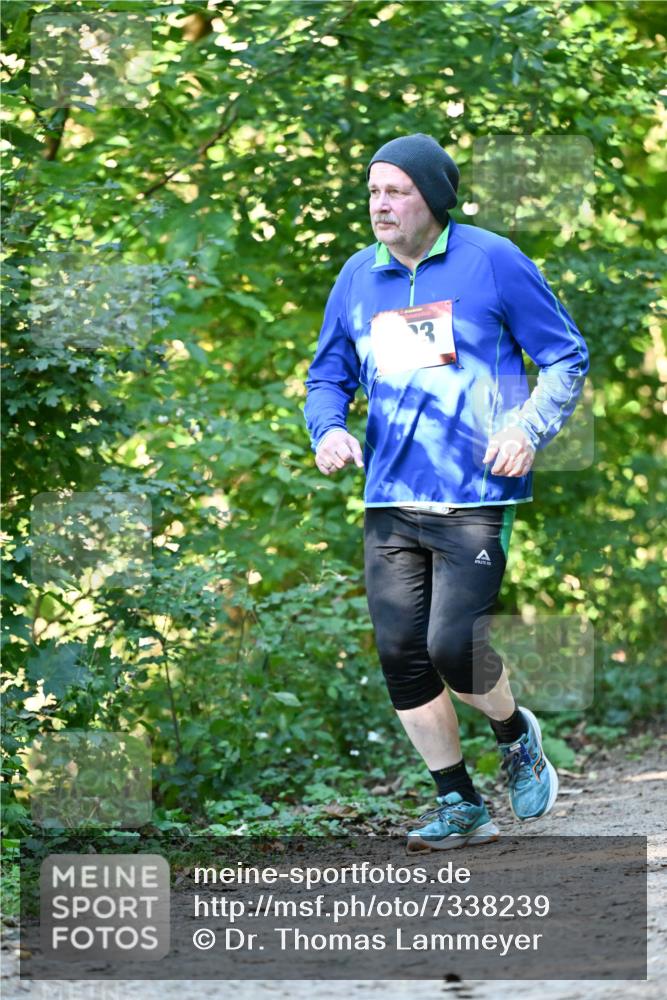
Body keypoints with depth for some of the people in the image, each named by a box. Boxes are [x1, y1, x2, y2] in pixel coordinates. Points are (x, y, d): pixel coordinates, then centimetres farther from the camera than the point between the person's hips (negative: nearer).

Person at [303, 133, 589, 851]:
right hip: (389, 502, 5)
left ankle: (516, 737, 17)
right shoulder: (357, 278, 10)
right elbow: (328, 377, 20)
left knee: (453, 646, -15)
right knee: (402, 656, 1)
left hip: (476, 501, -5)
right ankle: (459, 808, 15)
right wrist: (327, 428, -1)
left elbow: (566, 357, 2)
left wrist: (529, 428, -14)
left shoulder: (491, 261, -3)